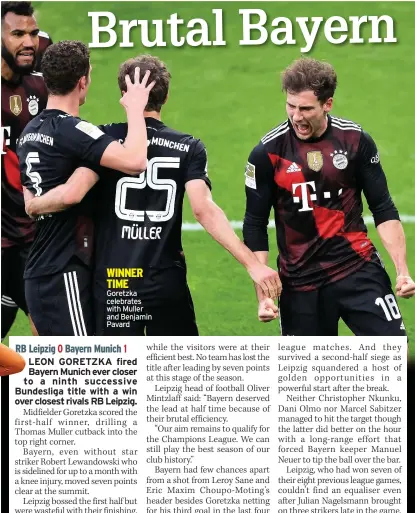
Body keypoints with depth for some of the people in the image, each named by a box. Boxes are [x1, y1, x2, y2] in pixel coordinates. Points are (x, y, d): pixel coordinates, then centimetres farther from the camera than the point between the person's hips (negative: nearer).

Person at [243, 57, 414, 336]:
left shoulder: (356, 140, -3)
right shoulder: (267, 152, -6)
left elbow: (383, 210, 5)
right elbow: (255, 225, 1)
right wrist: (262, 293, -5)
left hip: (358, 268, 0)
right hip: (300, 281, 0)